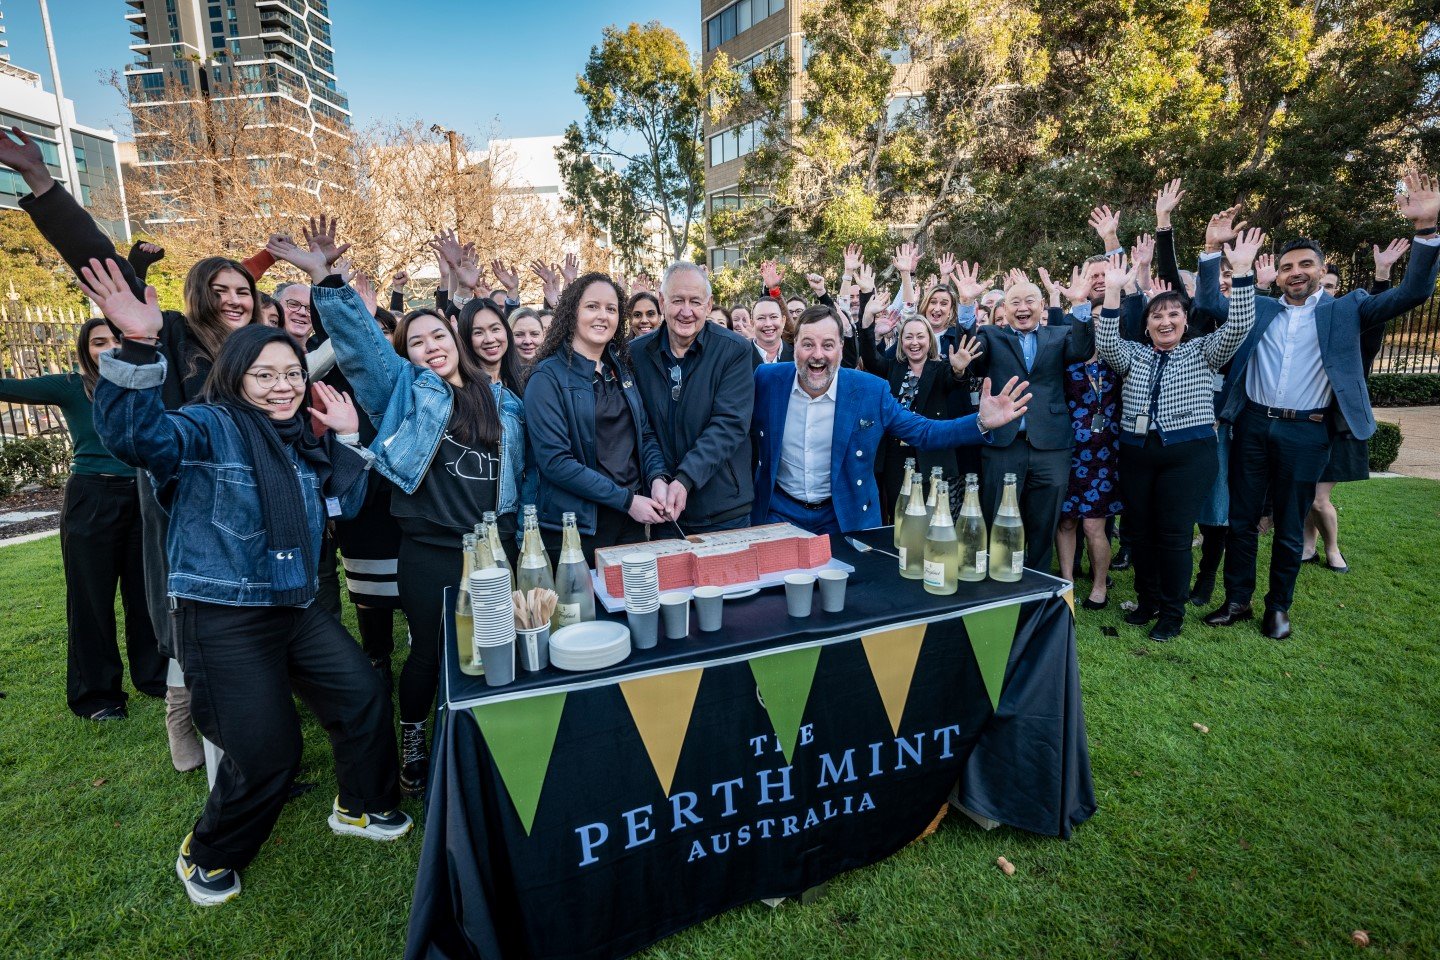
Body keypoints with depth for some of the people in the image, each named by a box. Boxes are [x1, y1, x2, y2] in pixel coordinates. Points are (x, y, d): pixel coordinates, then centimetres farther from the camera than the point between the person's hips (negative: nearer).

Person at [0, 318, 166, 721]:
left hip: (141, 499, 3)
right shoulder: (71, 387, -4)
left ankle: (154, 675, 27)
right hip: (91, 502, -3)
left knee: (146, 592, 12)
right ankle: (96, 694, 21)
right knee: (92, 598, 7)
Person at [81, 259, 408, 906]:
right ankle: (209, 855, 26)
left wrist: (347, 439, 2)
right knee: (268, 753, -5)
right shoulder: (209, 427, -10)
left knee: (364, 698, 9)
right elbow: (135, 434, -31)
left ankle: (362, 805, 34)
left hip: (297, 608, 7)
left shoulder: (301, 436, 10)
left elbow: (342, 507, 12)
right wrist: (138, 347, -43)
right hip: (223, 620, -7)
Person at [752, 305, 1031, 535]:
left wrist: (981, 422, -19)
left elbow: (923, 432, -6)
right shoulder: (766, 379, -9)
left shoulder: (871, 390, -11)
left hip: (845, 516, 0)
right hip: (780, 511, 1)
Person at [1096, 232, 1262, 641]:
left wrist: (1242, 272, -17)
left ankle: (1173, 611, 10)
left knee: (1174, 533, -4)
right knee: (1140, 530, 8)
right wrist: (1113, 291, -17)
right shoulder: (1134, 355, 11)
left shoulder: (1203, 352, 8)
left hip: (1188, 453, -3)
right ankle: (1148, 600, 25)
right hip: (1137, 453, 3)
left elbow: (1238, 326, -8)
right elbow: (1106, 344, -8)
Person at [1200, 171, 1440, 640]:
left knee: (1290, 528, 9)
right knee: (1241, 520, 7)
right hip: (1252, 426, 2)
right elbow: (1209, 303, 5)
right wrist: (1212, 248, -6)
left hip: (1306, 433, -1)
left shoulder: (1345, 310, 5)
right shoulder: (1259, 308, 10)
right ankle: (1237, 600, 19)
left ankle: (1278, 607, 22)